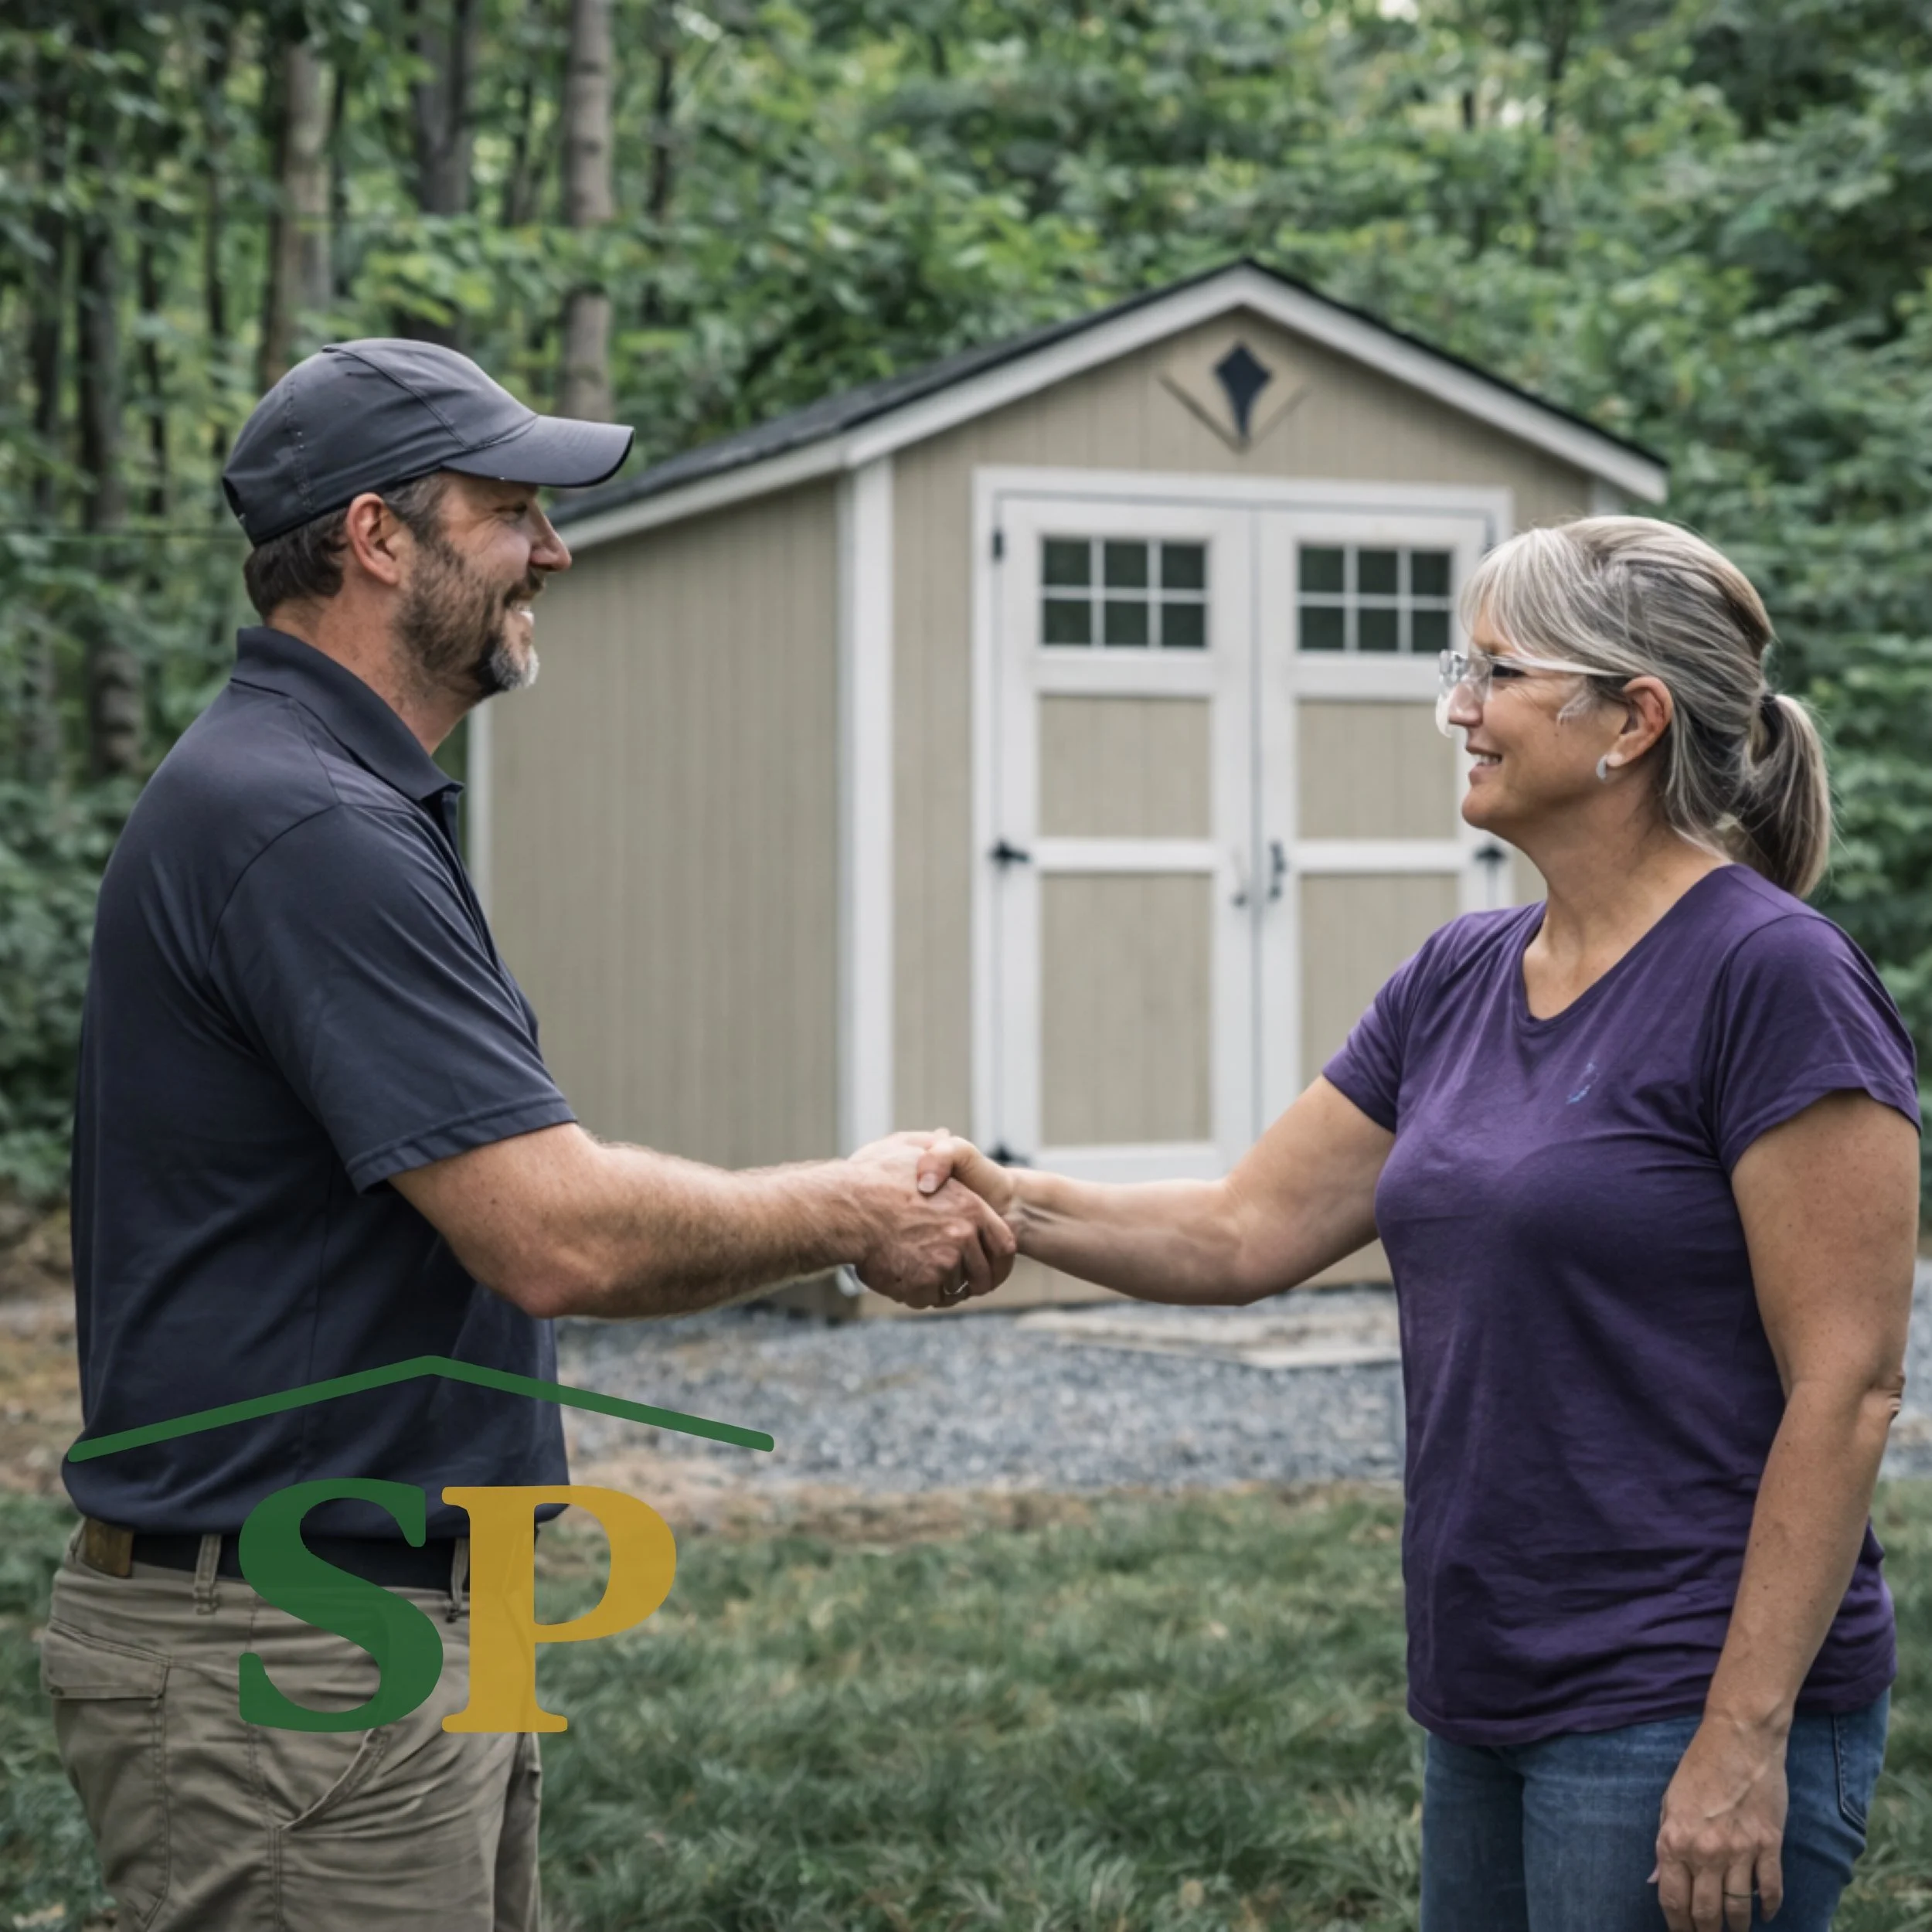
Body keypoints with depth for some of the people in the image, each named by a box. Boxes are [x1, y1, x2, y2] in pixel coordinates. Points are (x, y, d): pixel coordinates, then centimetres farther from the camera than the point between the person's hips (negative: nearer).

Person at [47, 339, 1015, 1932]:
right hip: (294, 1664, -10)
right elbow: (558, 1236, -25)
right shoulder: (304, 827, -20)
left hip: (416, 1621, 10)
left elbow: (524, 1236, 17)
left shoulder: (355, 810, 14)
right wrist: (851, 1216, -10)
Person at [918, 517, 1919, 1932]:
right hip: (1494, 1709, 8)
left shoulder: (1771, 978, -14)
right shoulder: (1459, 982, 10)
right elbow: (1245, 1233, 13)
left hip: (1682, 1717, -8)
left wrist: (1746, 1737, -19)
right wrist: (1009, 1204, -4)